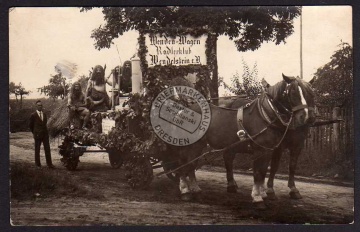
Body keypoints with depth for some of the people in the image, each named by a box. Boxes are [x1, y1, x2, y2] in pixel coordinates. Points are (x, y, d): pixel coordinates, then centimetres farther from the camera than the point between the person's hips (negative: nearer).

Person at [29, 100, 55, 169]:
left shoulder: (44, 114, 11)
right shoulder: (33, 115, -4)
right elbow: (30, 125, 4)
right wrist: (34, 133, 9)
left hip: (45, 134, 4)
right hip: (38, 135, -4)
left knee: (47, 149, 1)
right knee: (37, 150, 2)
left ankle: (49, 164, 3)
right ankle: (38, 164, 11)